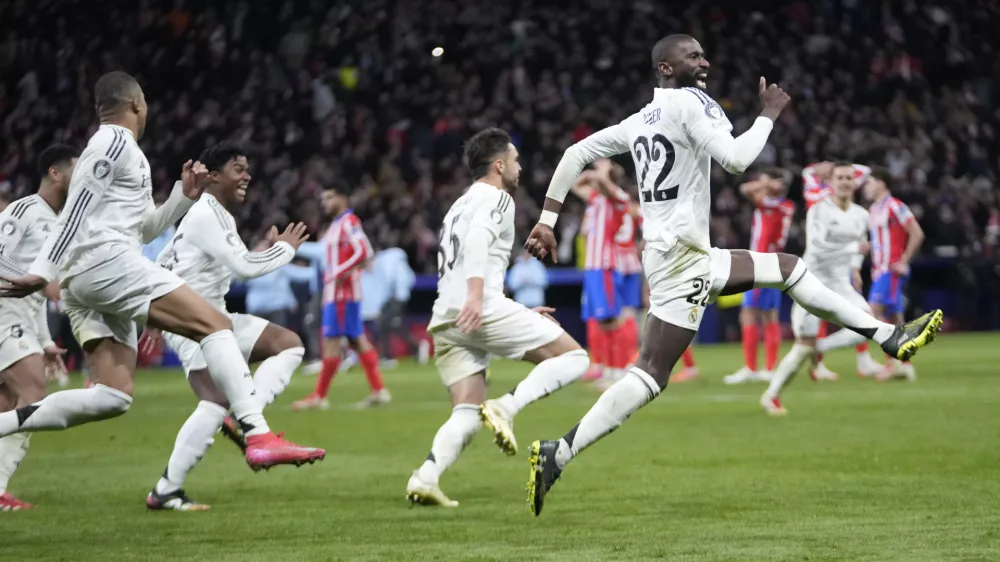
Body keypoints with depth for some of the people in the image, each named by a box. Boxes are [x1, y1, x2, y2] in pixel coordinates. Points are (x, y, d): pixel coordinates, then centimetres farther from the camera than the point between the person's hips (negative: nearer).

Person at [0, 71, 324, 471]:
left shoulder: (114, 147, 29)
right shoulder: (115, 143, -1)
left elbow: (142, 230, 34)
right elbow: (75, 212, -11)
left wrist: (184, 197, 21)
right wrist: (43, 273, -18)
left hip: (81, 286, 10)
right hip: (107, 261, -10)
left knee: (112, 397, 0)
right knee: (215, 324, -14)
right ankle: (258, 438, -28)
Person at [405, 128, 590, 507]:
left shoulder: (460, 206, 32)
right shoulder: (496, 198, 4)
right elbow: (478, 238, -17)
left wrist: (520, 315, 35)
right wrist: (475, 295, -29)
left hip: (445, 320, 8)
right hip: (482, 309, -8)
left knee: (468, 414, 5)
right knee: (574, 357, -2)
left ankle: (425, 478, -19)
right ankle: (507, 408, -20)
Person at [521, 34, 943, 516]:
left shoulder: (639, 121, 14)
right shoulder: (689, 103, -10)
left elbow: (576, 153, 15)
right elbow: (736, 159, -18)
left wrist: (547, 221, 16)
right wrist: (769, 114, -3)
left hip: (695, 255, 10)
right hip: (680, 259, -10)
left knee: (786, 267, 21)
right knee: (650, 375, -14)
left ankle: (888, 337, 25)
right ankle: (558, 454, -20)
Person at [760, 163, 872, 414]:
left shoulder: (861, 216, 6)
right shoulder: (819, 211, -13)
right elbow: (817, 250, -24)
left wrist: (855, 268, 13)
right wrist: (852, 248, -23)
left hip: (839, 283, 5)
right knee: (804, 346, -8)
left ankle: (821, 351, -1)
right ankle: (771, 395, 7)